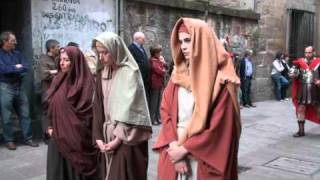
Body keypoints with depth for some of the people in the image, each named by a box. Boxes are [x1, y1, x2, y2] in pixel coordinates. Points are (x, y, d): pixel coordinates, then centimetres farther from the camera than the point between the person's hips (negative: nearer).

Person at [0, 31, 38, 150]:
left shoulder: (17, 54, 11)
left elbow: (26, 67, 0)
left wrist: (11, 70, -13)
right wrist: (17, 68, -7)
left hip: (19, 86, 5)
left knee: (25, 114, 7)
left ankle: (28, 138, 16)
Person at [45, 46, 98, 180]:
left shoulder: (86, 82, -11)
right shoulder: (58, 80, 8)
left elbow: (89, 111, -13)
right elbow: (50, 105, 13)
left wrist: (76, 130, -11)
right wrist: (50, 126, 3)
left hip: (77, 136, -6)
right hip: (58, 136, 6)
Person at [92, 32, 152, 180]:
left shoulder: (129, 72, -12)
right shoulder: (102, 72, 7)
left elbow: (129, 108, -16)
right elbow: (98, 106, 6)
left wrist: (119, 138, -16)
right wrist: (98, 136, -1)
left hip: (127, 138, -6)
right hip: (108, 136, 6)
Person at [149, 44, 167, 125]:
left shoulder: (159, 59, 16)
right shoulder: (153, 61, -14)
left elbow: (165, 67, 16)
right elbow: (160, 71, -19)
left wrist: (163, 62, -2)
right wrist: (164, 71, 2)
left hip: (160, 83, 9)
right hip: (155, 83, -9)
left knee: (158, 102, 13)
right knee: (154, 102, -4)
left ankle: (157, 118, 20)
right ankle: (152, 119, 2)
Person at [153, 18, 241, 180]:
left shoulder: (220, 80, -11)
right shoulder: (178, 74, 4)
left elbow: (220, 127, -15)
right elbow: (165, 111, 2)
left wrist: (184, 149, -13)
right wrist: (174, 146, -11)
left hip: (205, 160, -4)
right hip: (175, 153, 4)